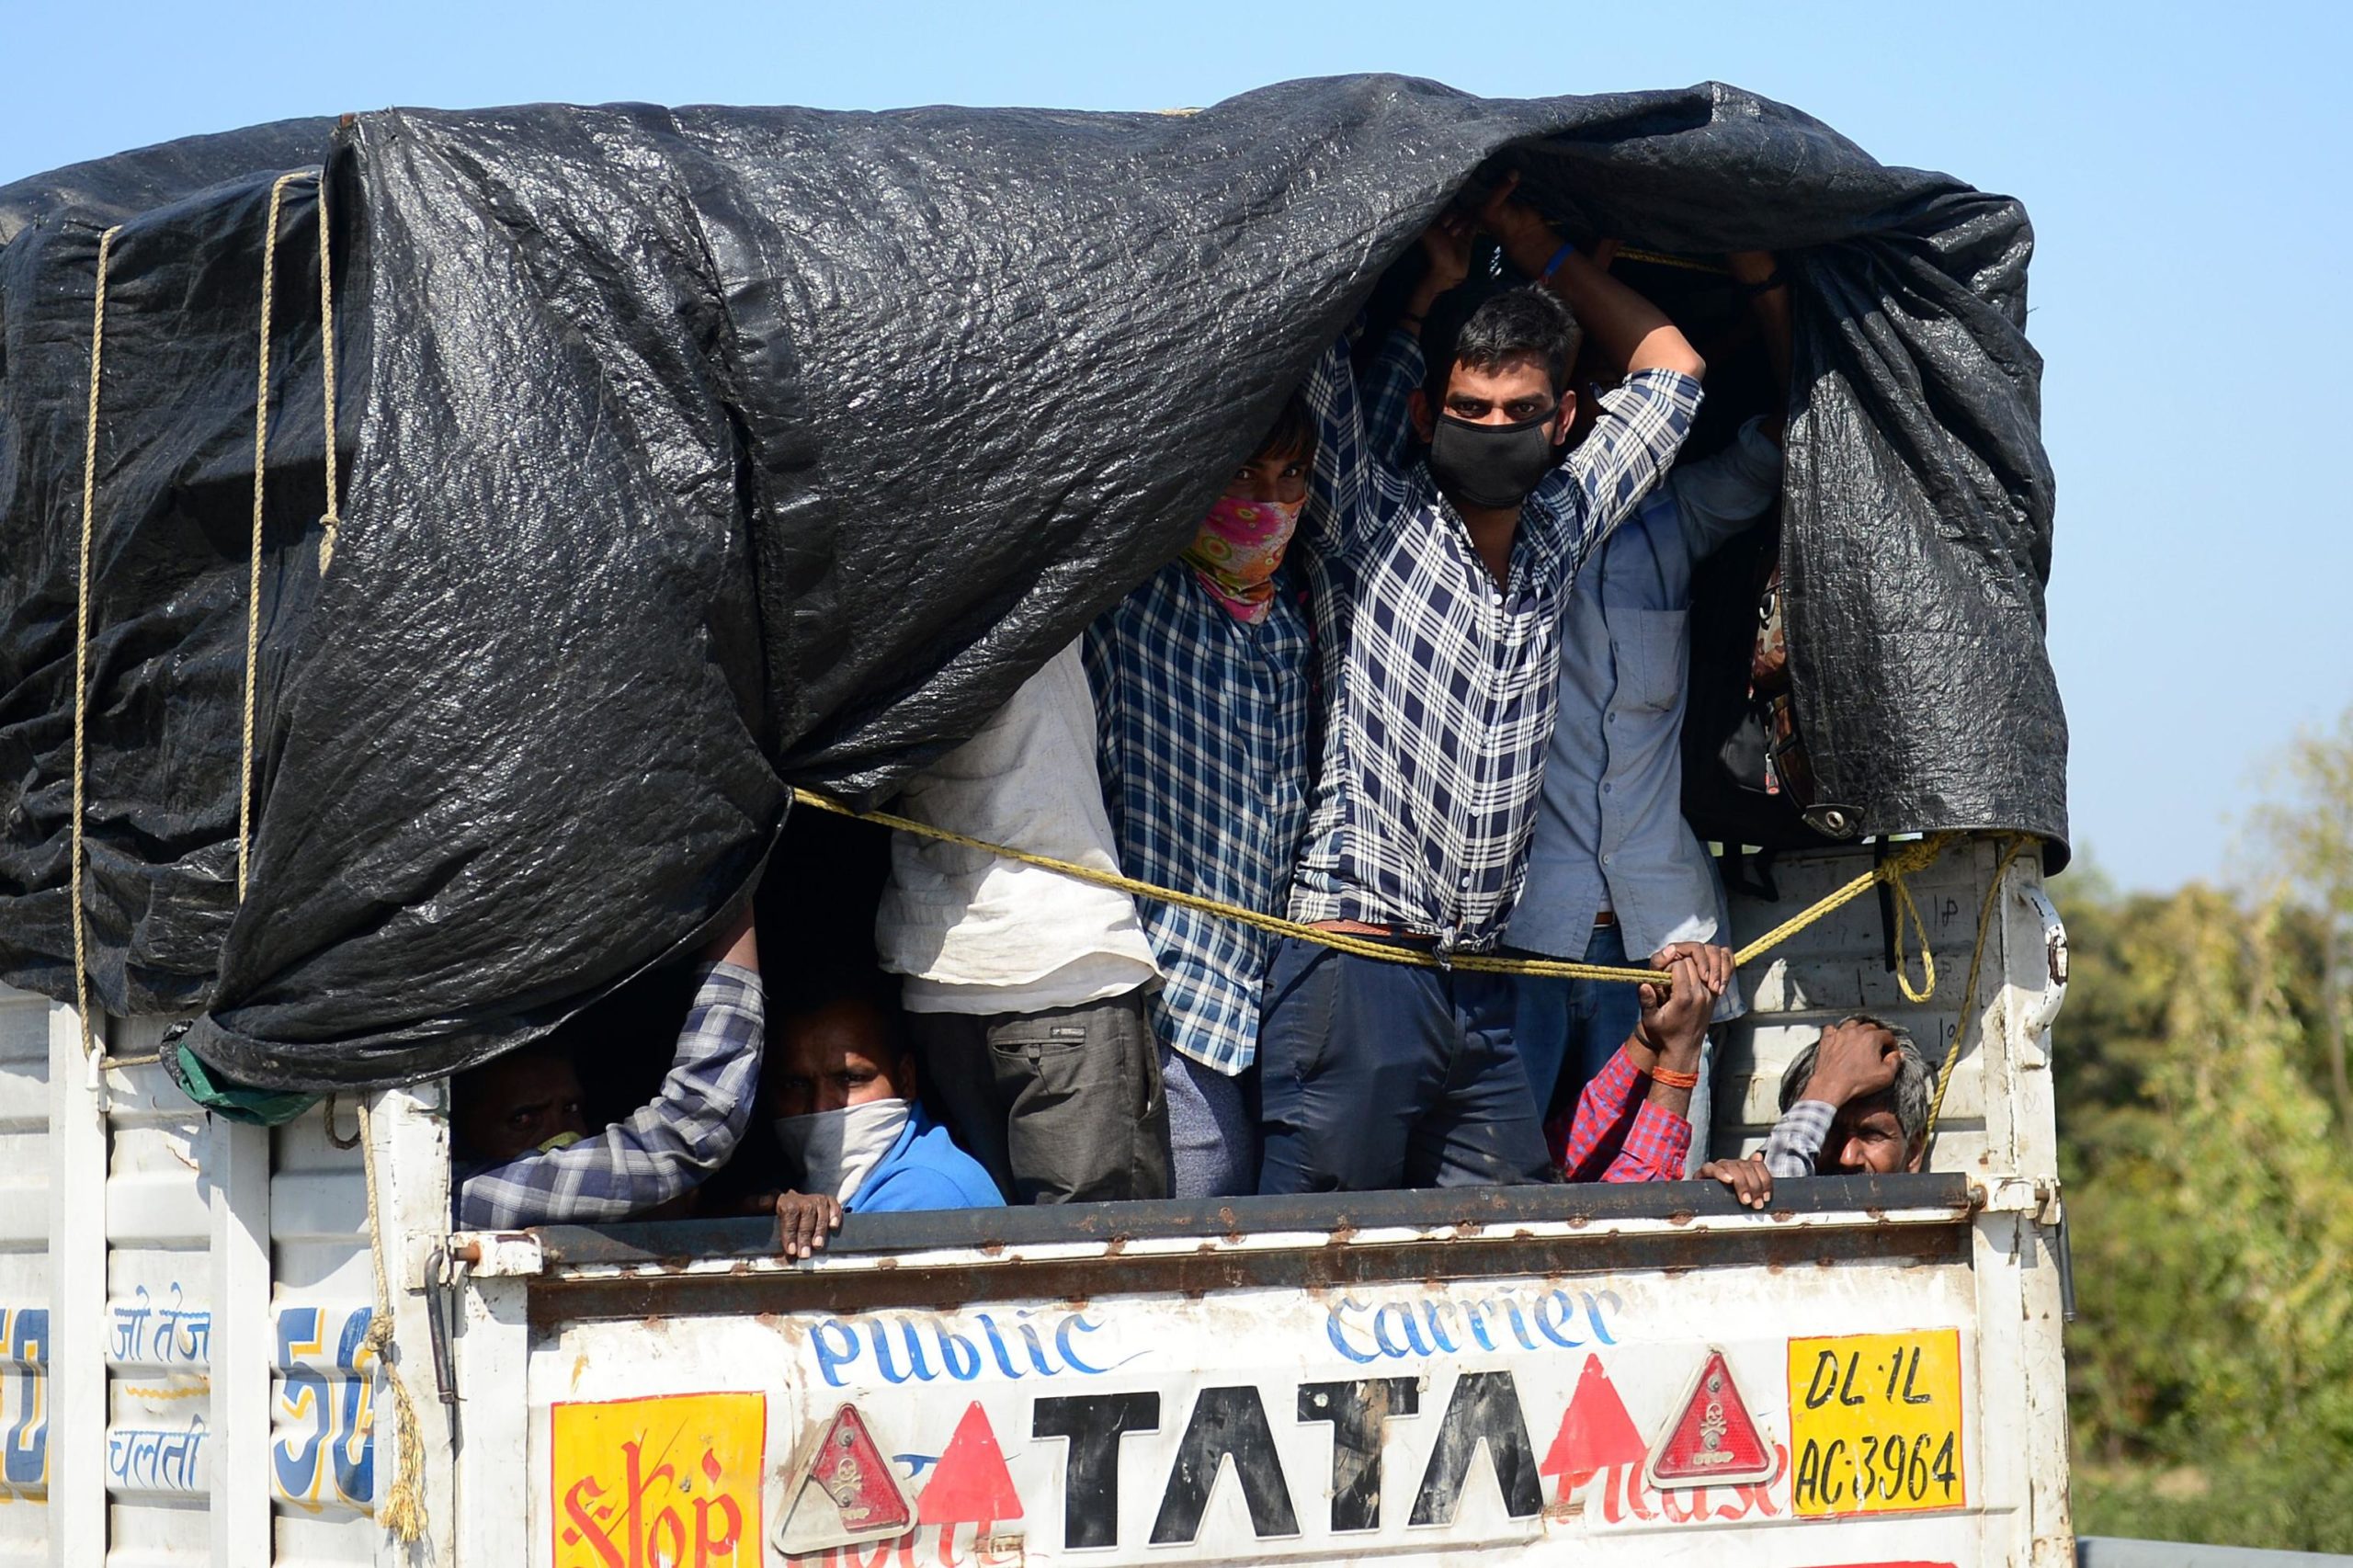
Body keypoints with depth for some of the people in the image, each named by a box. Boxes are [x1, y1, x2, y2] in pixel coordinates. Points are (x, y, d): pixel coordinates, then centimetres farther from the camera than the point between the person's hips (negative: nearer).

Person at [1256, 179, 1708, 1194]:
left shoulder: (1558, 537, 13)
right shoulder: (1373, 526, 1)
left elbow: (1669, 371, 25)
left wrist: (1548, 257, 20)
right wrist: (1439, 280, 10)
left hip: (1478, 992, 5)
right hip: (1352, 979, -5)